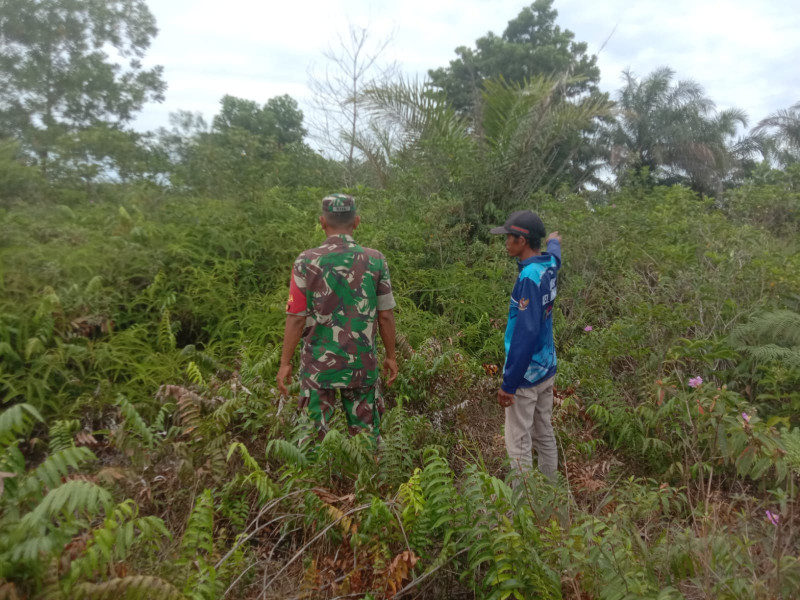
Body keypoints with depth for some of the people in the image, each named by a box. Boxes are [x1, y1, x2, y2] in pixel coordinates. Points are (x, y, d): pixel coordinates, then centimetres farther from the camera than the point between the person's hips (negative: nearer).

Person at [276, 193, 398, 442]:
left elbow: (296, 318, -8)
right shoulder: (375, 260, -5)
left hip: (318, 365, -1)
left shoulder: (306, 261, -10)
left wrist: (285, 363, 2)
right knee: (366, 434, 14)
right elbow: (386, 315, -2)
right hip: (362, 365, 1)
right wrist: (391, 356, 10)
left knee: (315, 434, 12)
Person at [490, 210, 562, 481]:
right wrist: (554, 241, 55)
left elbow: (526, 334, -25)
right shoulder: (549, 265, 3)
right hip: (547, 369, 9)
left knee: (518, 443, 1)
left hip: (527, 374, -9)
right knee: (544, 433, 18)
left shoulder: (529, 278, -22)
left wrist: (508, 383, -22)